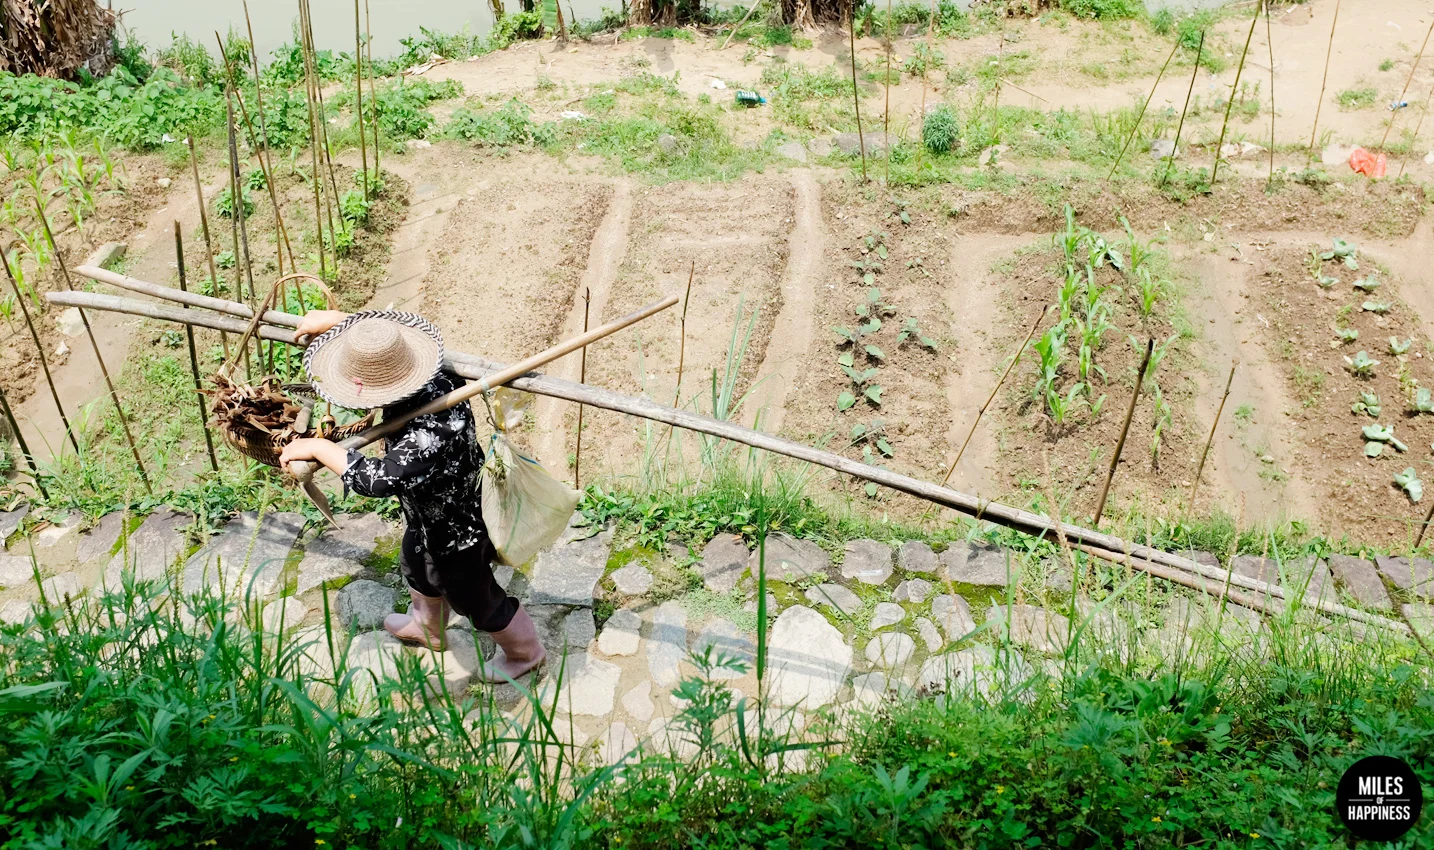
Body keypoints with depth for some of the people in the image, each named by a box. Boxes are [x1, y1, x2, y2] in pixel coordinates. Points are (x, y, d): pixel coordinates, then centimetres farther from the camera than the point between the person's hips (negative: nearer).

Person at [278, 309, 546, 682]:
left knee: (473, 596, 19)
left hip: (457, 532, -9)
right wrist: (336, 319, -1)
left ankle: (524, 651, 49)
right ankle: (428, 629, 66)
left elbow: (376, 479, -50)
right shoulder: (432, 376, -23)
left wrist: (318, 448, -37)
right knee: (417, 564, 35)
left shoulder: (431, 432, -48)